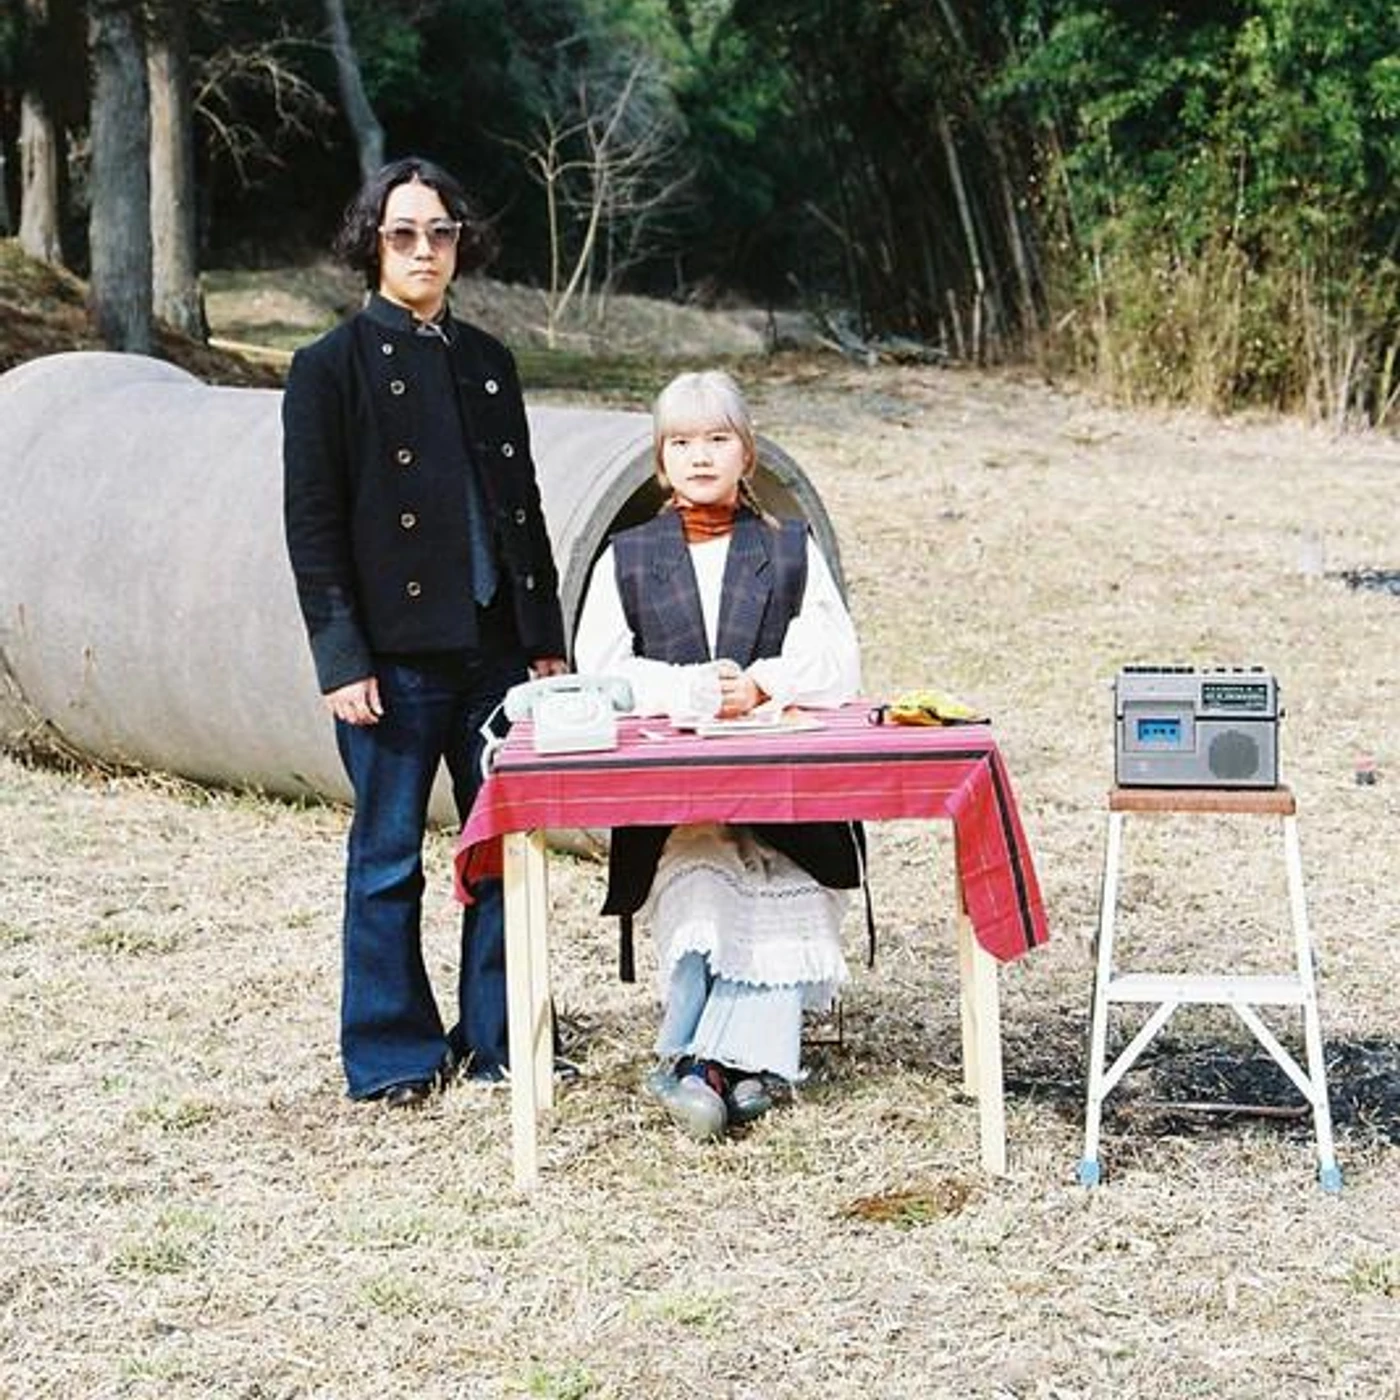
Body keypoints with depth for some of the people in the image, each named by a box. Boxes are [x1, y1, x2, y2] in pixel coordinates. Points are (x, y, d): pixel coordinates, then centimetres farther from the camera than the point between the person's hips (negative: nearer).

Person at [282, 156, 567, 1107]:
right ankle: (393, 1055, 13)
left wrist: (546, 638, 12)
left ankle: (498, 1039, 18)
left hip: (494, 648, 5)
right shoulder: (332, 368, -2)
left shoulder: (488, 362, 14)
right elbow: (312, 528, -6)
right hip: (395, 660, -5)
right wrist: (342, 661, -12)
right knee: (389, 859, 3)